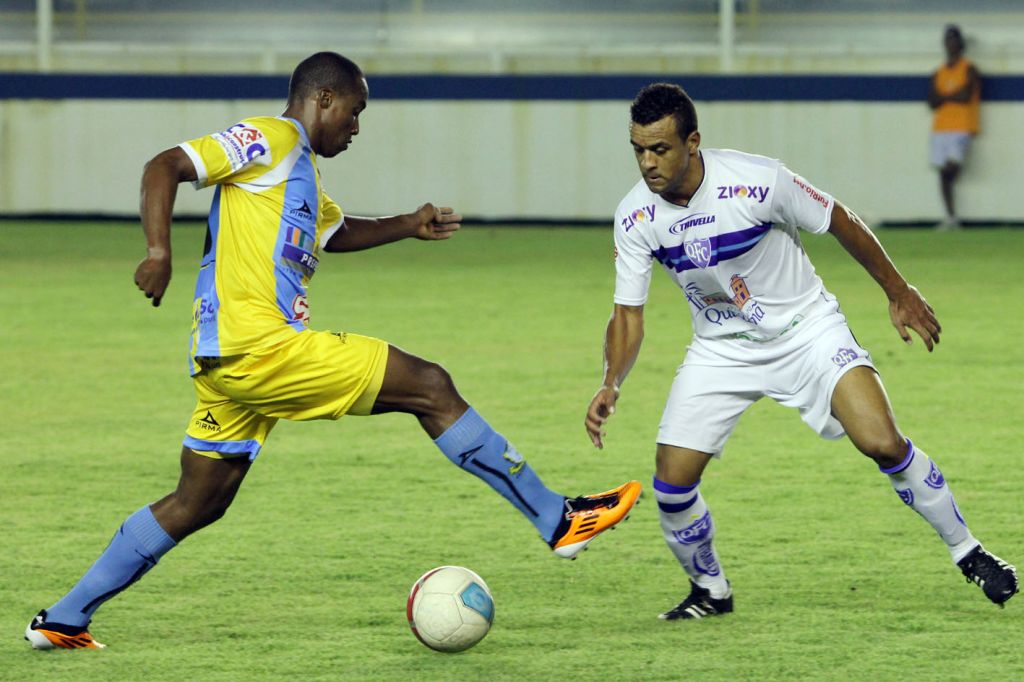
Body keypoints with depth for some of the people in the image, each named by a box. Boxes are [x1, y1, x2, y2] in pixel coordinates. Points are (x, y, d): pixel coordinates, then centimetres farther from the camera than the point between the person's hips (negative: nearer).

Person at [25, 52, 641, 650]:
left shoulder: (304, 170, 26)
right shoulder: (271, 140, -5)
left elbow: (333, 232, 45)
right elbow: (165, 167, -13)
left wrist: (409, 227, 36)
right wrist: (159, 253, -25)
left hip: (229, 363, 11)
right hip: (259, 345, -11)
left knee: (198, 504, 14)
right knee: (431, 387, -7)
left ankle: (64, 620, 15)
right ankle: (558, 520, -5)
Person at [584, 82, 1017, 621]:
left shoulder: (757, 181, -26)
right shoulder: (635, 217, -16)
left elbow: (840, 223, -9)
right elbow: (628, 314, -7)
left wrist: (899, 293, 1)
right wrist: (611, 385, -26)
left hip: (805, 329, -3)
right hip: (721, 349, 3)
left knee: (882, 443, -20)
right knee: (672, 481, -8)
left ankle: (966, 552, 2)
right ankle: (710, 590, 20)